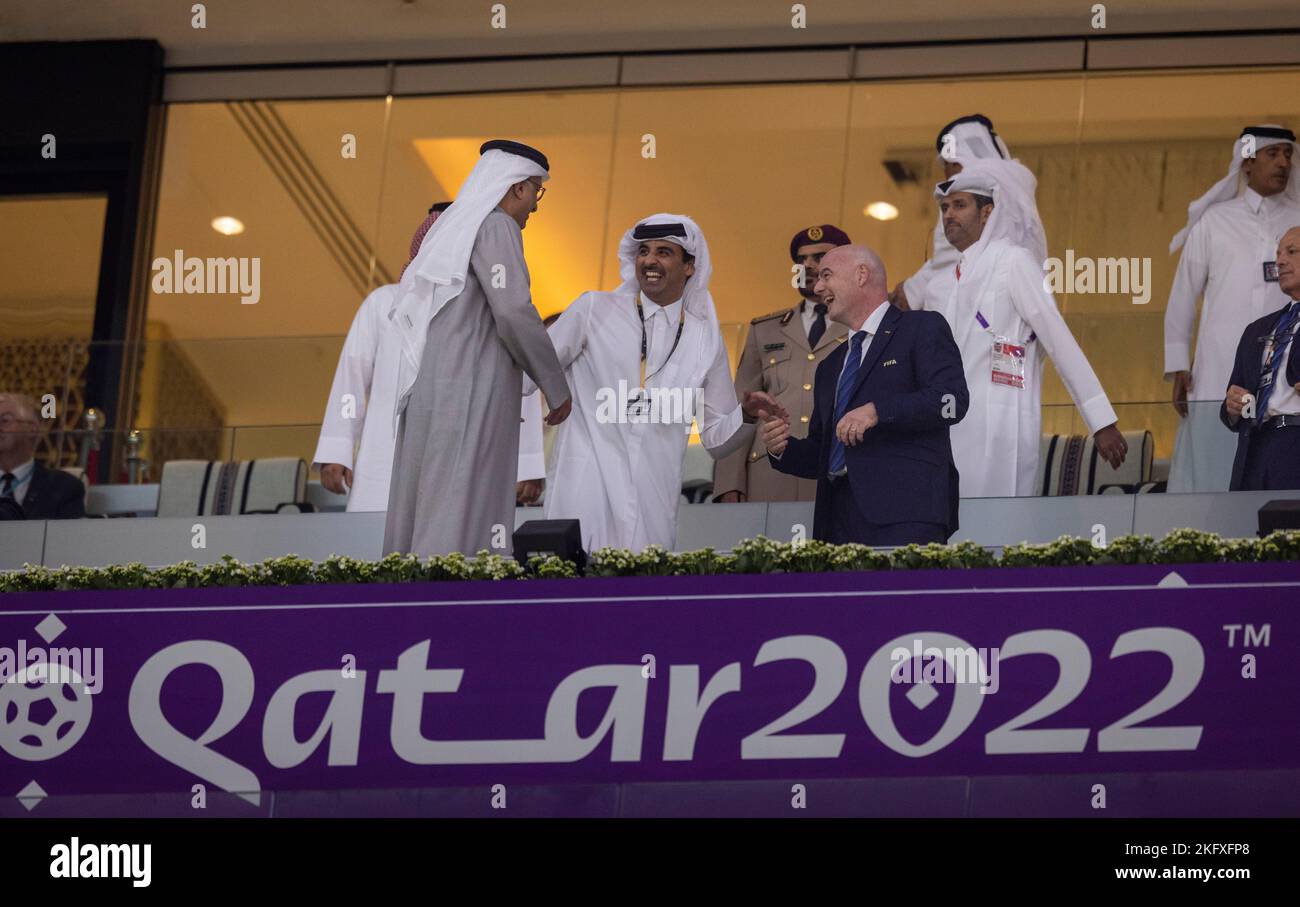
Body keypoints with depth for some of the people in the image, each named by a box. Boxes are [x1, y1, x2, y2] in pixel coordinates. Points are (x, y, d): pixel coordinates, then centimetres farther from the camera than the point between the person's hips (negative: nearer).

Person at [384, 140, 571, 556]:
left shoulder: (450, 229, 19)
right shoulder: (495, 226, -7)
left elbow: (405, 310, 19)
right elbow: (514, 311, -17)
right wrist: (556, 387, -8)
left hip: (432, 389, 9)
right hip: (472, 392, -9)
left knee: (423, 514, 6)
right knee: (466, 517, -11)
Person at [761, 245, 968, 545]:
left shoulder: (922, 329, 8)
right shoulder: (830, 367, 30)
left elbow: (952, 399, -8)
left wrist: (876, 411, -15)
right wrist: (783, 449, 10)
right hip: (839, 517, 6)